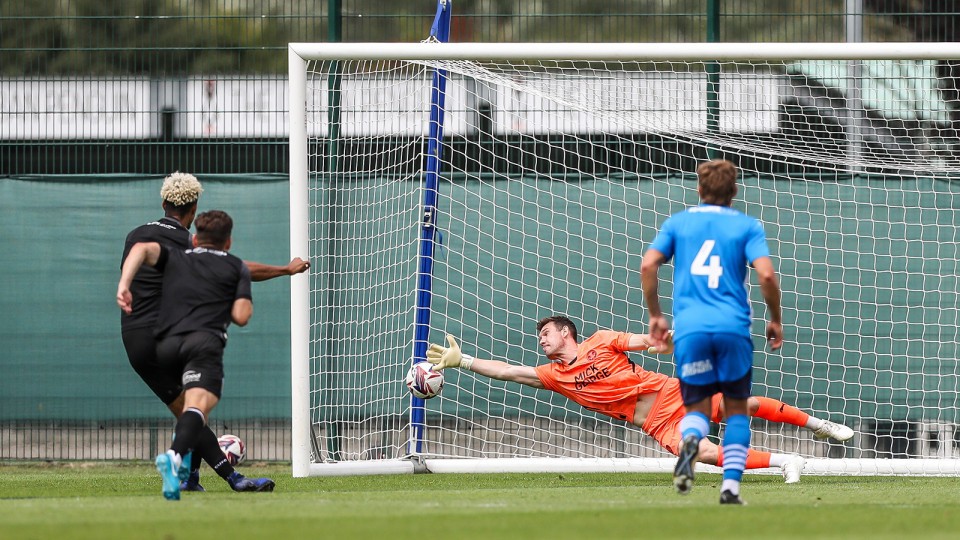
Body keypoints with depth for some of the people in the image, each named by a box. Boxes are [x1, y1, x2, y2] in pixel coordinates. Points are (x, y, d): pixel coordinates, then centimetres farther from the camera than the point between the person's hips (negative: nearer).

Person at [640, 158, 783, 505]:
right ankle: (730, 486, 2)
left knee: (697, 409, 11)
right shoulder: (746, 226, 7)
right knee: (737, 409, 15)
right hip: (733, 327, -1)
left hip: (689, 328, 1)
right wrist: (775, 320, 8)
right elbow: (766, 274, -6)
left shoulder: (677, 223, 13)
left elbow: (648, 265, 2)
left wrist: (655, 315, 12)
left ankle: (690, 439, -26)